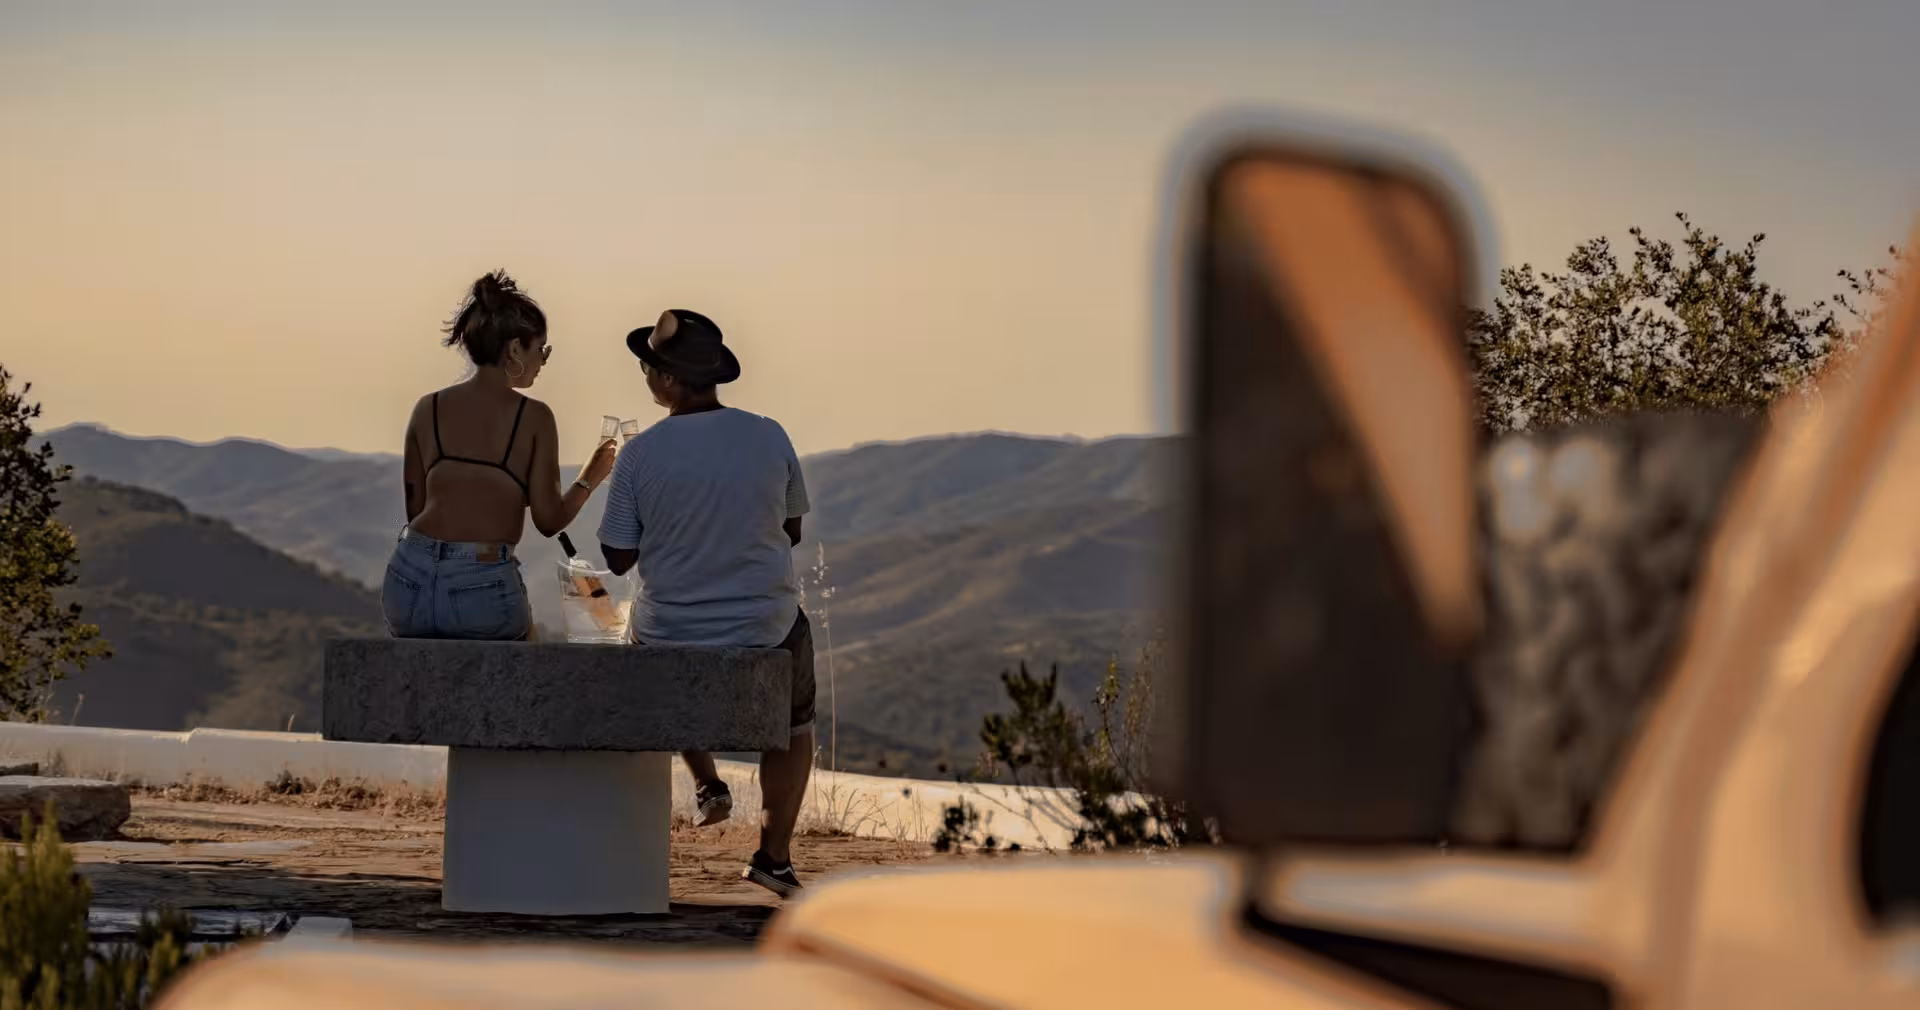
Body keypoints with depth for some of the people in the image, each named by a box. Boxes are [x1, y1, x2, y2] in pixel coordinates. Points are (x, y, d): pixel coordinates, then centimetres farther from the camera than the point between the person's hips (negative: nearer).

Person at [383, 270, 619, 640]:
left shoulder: (428, 409, 8)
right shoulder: (533, 417, -2)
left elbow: (416, 509, 12)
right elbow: (549, 520, 0)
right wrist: (590, 478, 18)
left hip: (411, 577, 3)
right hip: (483, 585, -3)